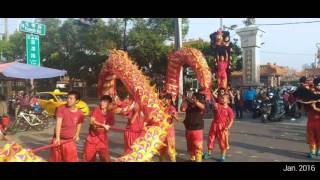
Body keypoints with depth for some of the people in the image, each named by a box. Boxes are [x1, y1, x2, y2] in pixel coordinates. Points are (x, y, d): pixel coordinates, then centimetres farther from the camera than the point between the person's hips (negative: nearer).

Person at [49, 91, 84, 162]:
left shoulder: (80, 114, -7)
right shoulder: (61, 108, -14)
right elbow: (58, 123, -22)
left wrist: (77, 135, 3)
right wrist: (57, 138, -30)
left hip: (70, 140, 1)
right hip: (59, 139, -1)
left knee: (72, 159, 3)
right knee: (55, 159, 12)